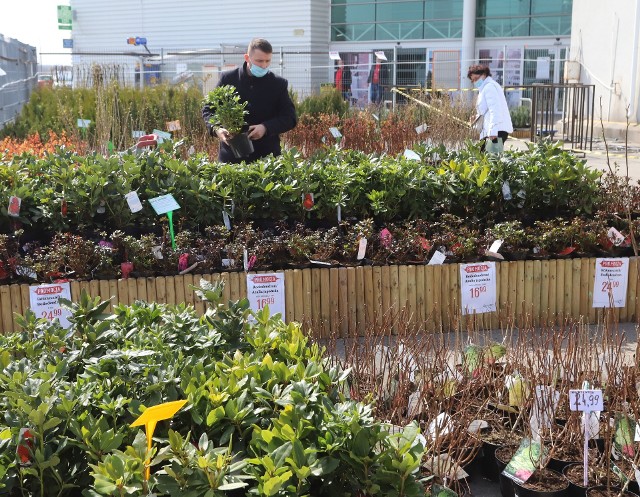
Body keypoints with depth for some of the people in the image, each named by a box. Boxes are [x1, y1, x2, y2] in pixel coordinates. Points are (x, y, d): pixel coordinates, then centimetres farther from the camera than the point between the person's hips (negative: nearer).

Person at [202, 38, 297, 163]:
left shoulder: (278, 84, 3)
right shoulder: (228, 79, 4)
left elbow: (290, 118, 3)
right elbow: (208, 109, 10)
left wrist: (266, 128, -15)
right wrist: (216, 129, -12)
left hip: (267, 157, 0)